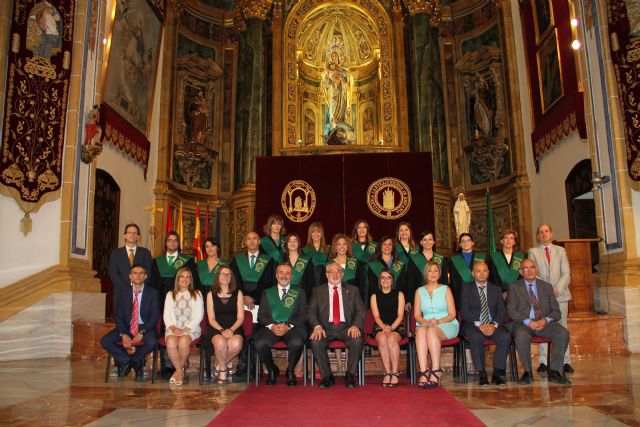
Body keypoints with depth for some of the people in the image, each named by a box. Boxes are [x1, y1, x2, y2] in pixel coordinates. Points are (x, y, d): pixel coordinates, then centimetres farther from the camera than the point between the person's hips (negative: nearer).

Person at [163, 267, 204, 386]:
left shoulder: (197, 294, 11)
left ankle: (179, 370, -10)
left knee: (183, 342, -34)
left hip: (191, 328, -2)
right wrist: (173, 327, -10)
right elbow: (167, 315, 10)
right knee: (171, 342, -32)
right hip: (173, 328, 2)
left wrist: (185, 329, -11)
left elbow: (198, 316, 2)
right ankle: (180, 371, -13)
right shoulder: (170, 295, 19)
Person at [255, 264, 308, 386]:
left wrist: (288, 326, -11)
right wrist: (272, 326, -10)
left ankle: (290, 371, -4)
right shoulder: (267, 293, 20)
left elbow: (302, 315, 6)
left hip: (292, 327, -1)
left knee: (296, 343, -35)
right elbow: (261, 315, 10)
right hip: (270, 327, 1)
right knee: (259, 343, -29)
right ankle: (272, 370, 1)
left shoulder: (299, 293, 16)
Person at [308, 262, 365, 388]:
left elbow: (361, 311, 8)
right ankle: (327, 376, -12)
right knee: (315, 341, -31)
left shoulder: (352, 290, 17)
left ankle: (350, 375, -11)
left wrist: (356, 326, -13)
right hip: (325, 327, 0)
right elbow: (311, 311, 5)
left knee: (357, 340, -32)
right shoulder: (318, 291, 15)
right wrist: (317, 326, -16)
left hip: (346, 328, 0)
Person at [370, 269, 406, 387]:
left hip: (397, 327, -1)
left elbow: (400, 316, 1)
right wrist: (384, 327, -18)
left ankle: (395, 373, -25)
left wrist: (391, 328, -16)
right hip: (380, 328, 1)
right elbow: (376, 316, 3)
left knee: (392, 338, -34)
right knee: (382, 338, -34)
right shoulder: (375, 296, 13)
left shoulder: (399, 295, 10)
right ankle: (387, 372, -26)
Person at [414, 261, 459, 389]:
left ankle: (436, 371, -34)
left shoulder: (445, 289, 11)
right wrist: (425, 322, -14)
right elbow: (417, 315, 8)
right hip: (426, 324, 2)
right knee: (420, 330, -35)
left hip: (447, 325, -2)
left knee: (431, 330, -36)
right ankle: (423, 372, -42)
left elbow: (452, 314, 3)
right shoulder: (419, 291, 16)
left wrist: (437, 321, -15)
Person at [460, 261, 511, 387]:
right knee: (476, 337, -35)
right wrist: (479, 325, -17)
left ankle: (497, 373, -16)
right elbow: (464, 311, -3)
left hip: (493, 325, 3)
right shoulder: (466, 288, 7)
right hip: (473, 325, -3)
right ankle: (482, 374, -23)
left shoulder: (496, 289, 16)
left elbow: (501, 310, 7)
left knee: (506, 337, -27)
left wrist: (494, 324, -13)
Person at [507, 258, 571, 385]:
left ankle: (554, 371, -13)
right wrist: (528, 322, -19)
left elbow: (556, 311, 10)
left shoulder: (547, 286, 16)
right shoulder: (514, 287, 8)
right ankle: (527, 372, -15)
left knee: (563, 333, -26)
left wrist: (546, 320, -13)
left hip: (545, 323, 3)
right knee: (521, 336, -35)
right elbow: (511, 310, -3)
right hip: (523, 323, -3)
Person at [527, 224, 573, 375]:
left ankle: (566, 362, 3)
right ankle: (543, 362, -1)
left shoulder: (560, 250, 14)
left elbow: (566, 273, 6)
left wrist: (557, 289, -10)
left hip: (560, 294, 1)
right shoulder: (533, 251, 8)